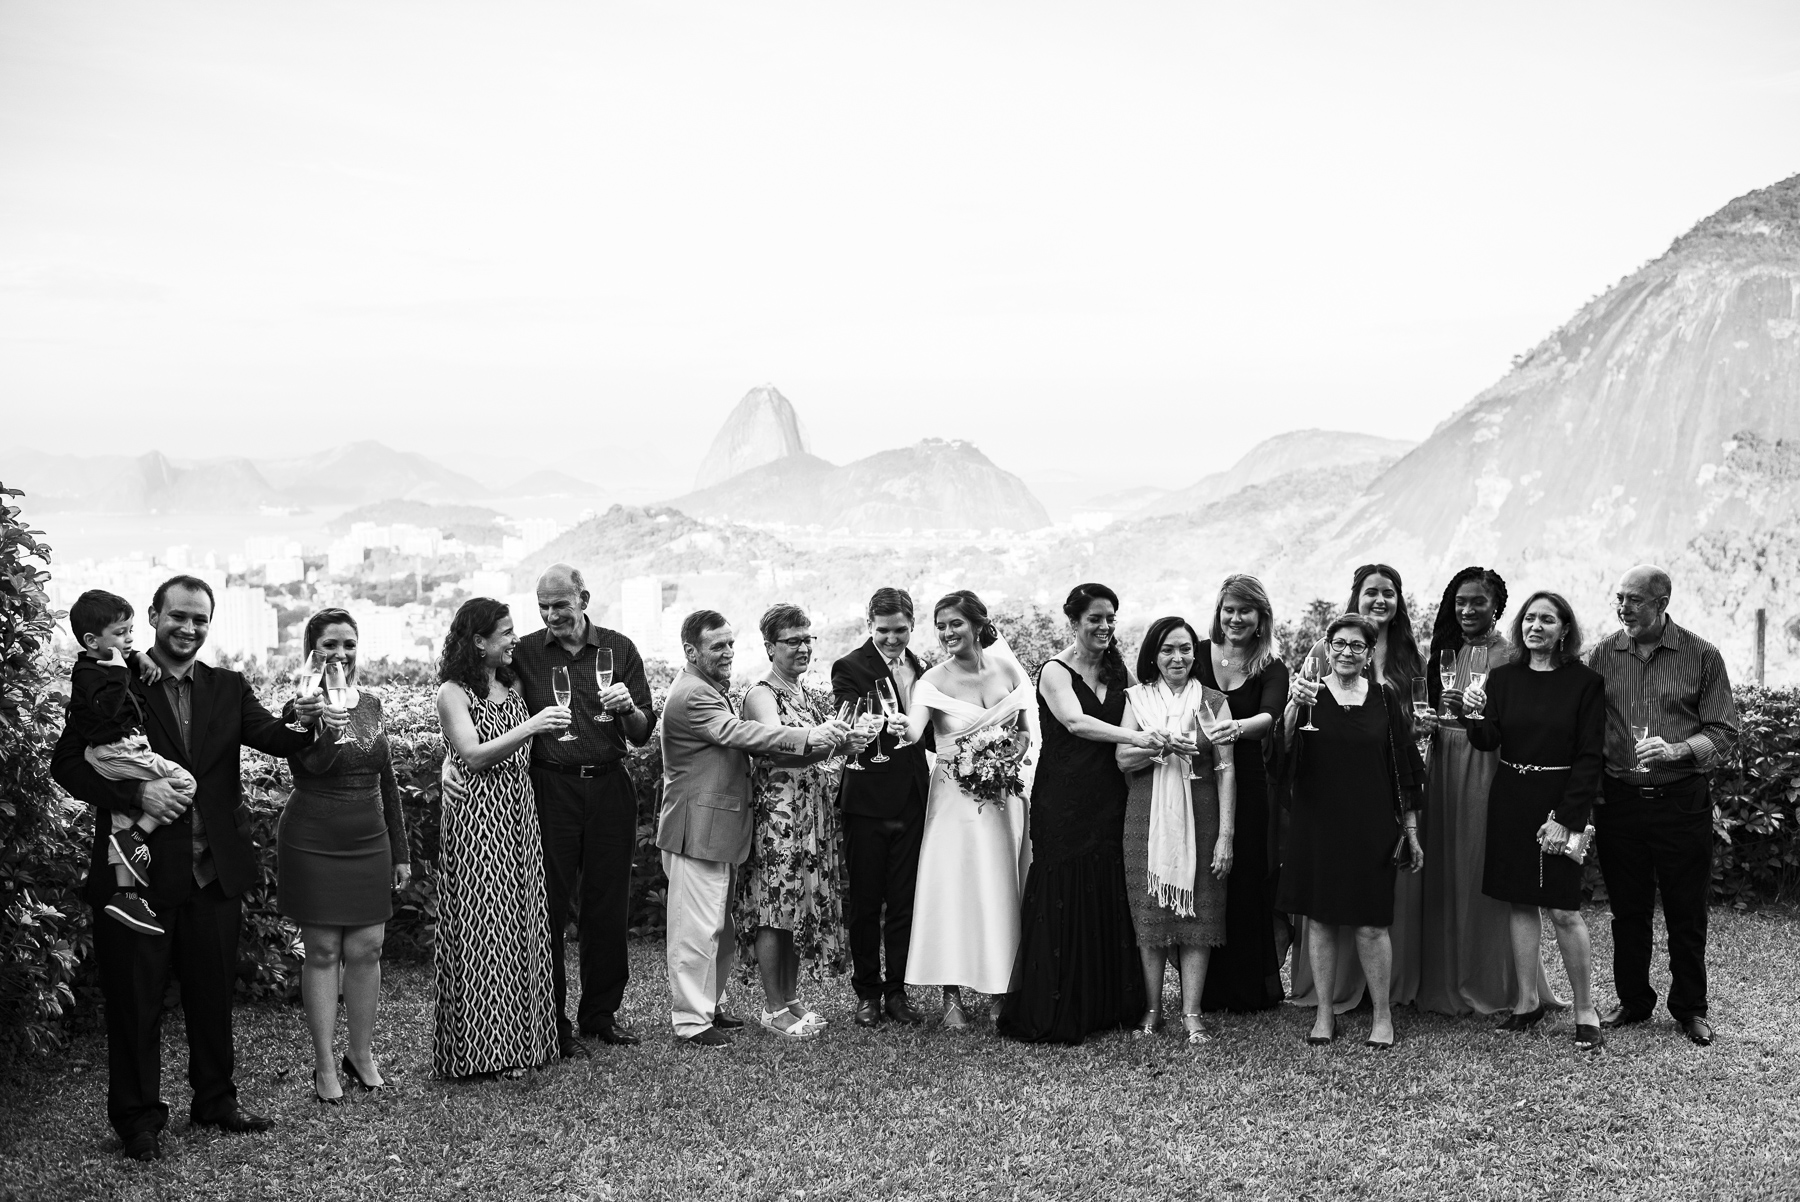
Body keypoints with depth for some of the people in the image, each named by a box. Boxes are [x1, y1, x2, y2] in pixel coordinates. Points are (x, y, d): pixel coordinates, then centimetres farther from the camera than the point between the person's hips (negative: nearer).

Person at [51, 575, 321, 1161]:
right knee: (135, 999, 8)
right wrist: (136, 792, -22)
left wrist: (305, 723, -29)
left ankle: (216, 1100, 32)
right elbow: (67, 763, -8)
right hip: (138, 869, -4)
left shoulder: (228, 688, 7)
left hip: (215, 870, 4)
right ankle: (137, 1117, 22)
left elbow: (271, 736, -6)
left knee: (215, 992, 15)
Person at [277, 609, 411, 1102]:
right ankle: (325, 1066, 10)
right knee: (322, 950, 2)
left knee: (366, 948, 5)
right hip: (313, 844, -4)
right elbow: (309, 766, -25)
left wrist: (400, 850, 15)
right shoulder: (301, 708, -8)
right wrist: (327, 726, -43)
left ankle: (362, 1053, 19)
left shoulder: (370, 704, 7)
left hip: (368, 844, 4)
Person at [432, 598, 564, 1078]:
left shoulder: (513, 684, 13)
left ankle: (520, 1036, 16)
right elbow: (475, 756, -17)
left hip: (519, 813, 7)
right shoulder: (452, 693, -7)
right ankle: (482, 1045, 4)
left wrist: (550, 731, 2)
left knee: (522, 922, 8)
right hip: (477, 817, -7)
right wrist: (530, 726, -23)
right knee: (484, 927, -4)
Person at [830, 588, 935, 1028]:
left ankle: (897, 991, 20)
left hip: (912, 801, 5)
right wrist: (887, 730, -38)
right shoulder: (850, 668, -6)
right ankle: (867, 992, 17)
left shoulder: (920, 669, 13)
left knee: (905, 901, 9)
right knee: (864, 903, 5)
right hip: (868, 799, -5)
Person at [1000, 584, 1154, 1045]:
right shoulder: (1055, 671, -5)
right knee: (1063, 902, -3)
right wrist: (1135, 738, -33)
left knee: (1110, 899, 6)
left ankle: (1108, 1005, 17)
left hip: (1109, 799, 5)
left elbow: (1136, 711, 12)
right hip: (1063, 803, -5)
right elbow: (1075, 721, -22)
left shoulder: (1118, 671, 14)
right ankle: (1054, 1014, 5)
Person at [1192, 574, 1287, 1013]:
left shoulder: (1272, 670, -1)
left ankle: (1252, 985, 13)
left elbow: (1269, 716, -20)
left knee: (1249, 879, -2)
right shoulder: (1198, 656, 3)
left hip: (1250, 786, -1)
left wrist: (1238, 727, -40)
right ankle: (1206, 987, 11)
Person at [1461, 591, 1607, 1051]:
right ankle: (1527, 1000, 20)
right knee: (1519, 902, 9)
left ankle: (1585, 1011, 7)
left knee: (1563, 910, -5)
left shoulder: (1585, 682, -4)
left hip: (1560, 804, -4)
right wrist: (1474, 716, -21)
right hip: (1510, 801, 4)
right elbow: (1487, 741, 1)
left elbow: (1590, 755, -6)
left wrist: (1568, 819, -12)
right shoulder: (1503, 678, 6)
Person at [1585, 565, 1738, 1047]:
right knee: (1627, 911, 10)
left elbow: (1724, 733, -3)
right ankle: (1633, 1002, 25)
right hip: (1618, 802, 2)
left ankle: (1690, 1008, 20)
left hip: (1682, 802, -2)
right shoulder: (1604, 655, 3)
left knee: (1686, 913, 5)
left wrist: (1677, 750, -22)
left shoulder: (1702, 656, -3)